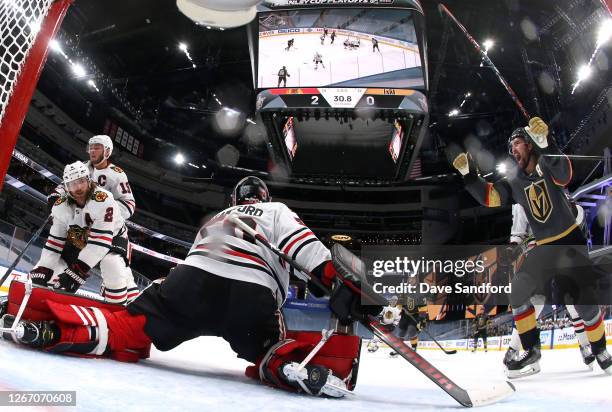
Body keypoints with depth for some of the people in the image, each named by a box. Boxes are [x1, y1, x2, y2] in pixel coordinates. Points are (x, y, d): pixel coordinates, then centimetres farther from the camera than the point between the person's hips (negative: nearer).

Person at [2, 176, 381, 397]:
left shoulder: (214, 219, 40)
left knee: (127, 333, 8)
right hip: (251, 296, -3)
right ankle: (294, 363, -25)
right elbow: (305, 245, 6)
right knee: (272, 348, 10)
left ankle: (48, 319, -15)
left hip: (191, 281, 4)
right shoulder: (276, 212, 26)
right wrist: (341, 287, -2)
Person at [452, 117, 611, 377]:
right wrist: (469, 175, -13)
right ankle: (532, 352, 8)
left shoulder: (547, 164, -11)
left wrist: (544, 142, -46)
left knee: (585, 301, -5)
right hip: (543, 247, 5)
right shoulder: (514, 180, 3)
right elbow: (491, 198, -6)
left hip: (571, 240, -5)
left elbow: (563, 175, -32)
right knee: (517, 291, -4)